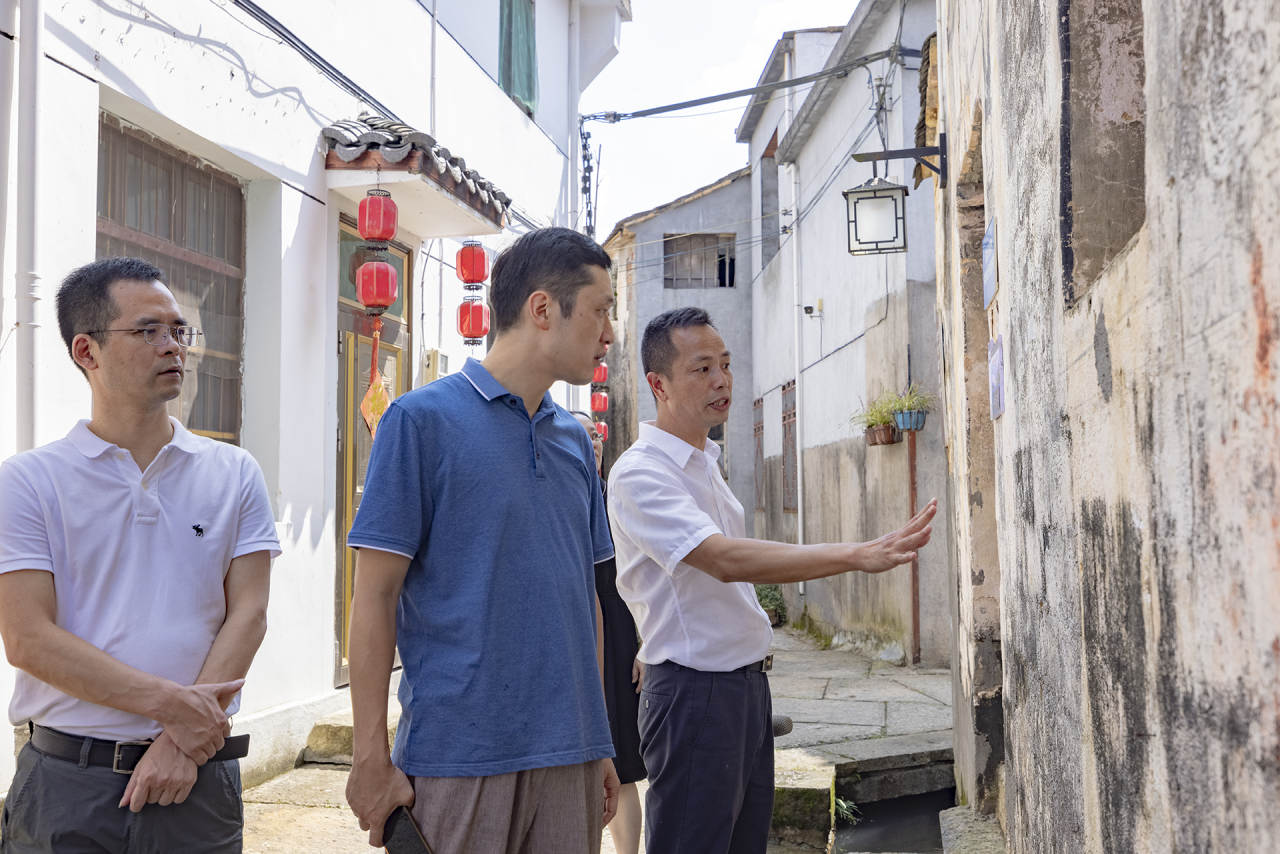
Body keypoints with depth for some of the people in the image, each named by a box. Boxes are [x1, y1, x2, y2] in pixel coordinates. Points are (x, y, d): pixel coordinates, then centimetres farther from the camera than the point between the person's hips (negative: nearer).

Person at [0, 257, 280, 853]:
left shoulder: (234, 474, 6)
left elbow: (247, 614, -1)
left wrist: (184, 741, -13)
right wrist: (169, 704, -15)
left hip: (196, 781, 2)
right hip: (66, 782, -1)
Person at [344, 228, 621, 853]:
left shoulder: (575, 441, 12)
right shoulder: (422, 419, -6)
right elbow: (375, 596, -8)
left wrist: (601, 745, 15)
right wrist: (371, 757, -12)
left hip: (569, 756, 6)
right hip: (458, 755, -5)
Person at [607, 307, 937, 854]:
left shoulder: (707, 461, 14)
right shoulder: (639, 473, -17)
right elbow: (725, 560, -30)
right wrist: (857, 555, -35)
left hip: (747, 681, 9)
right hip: (693, 690, -9)